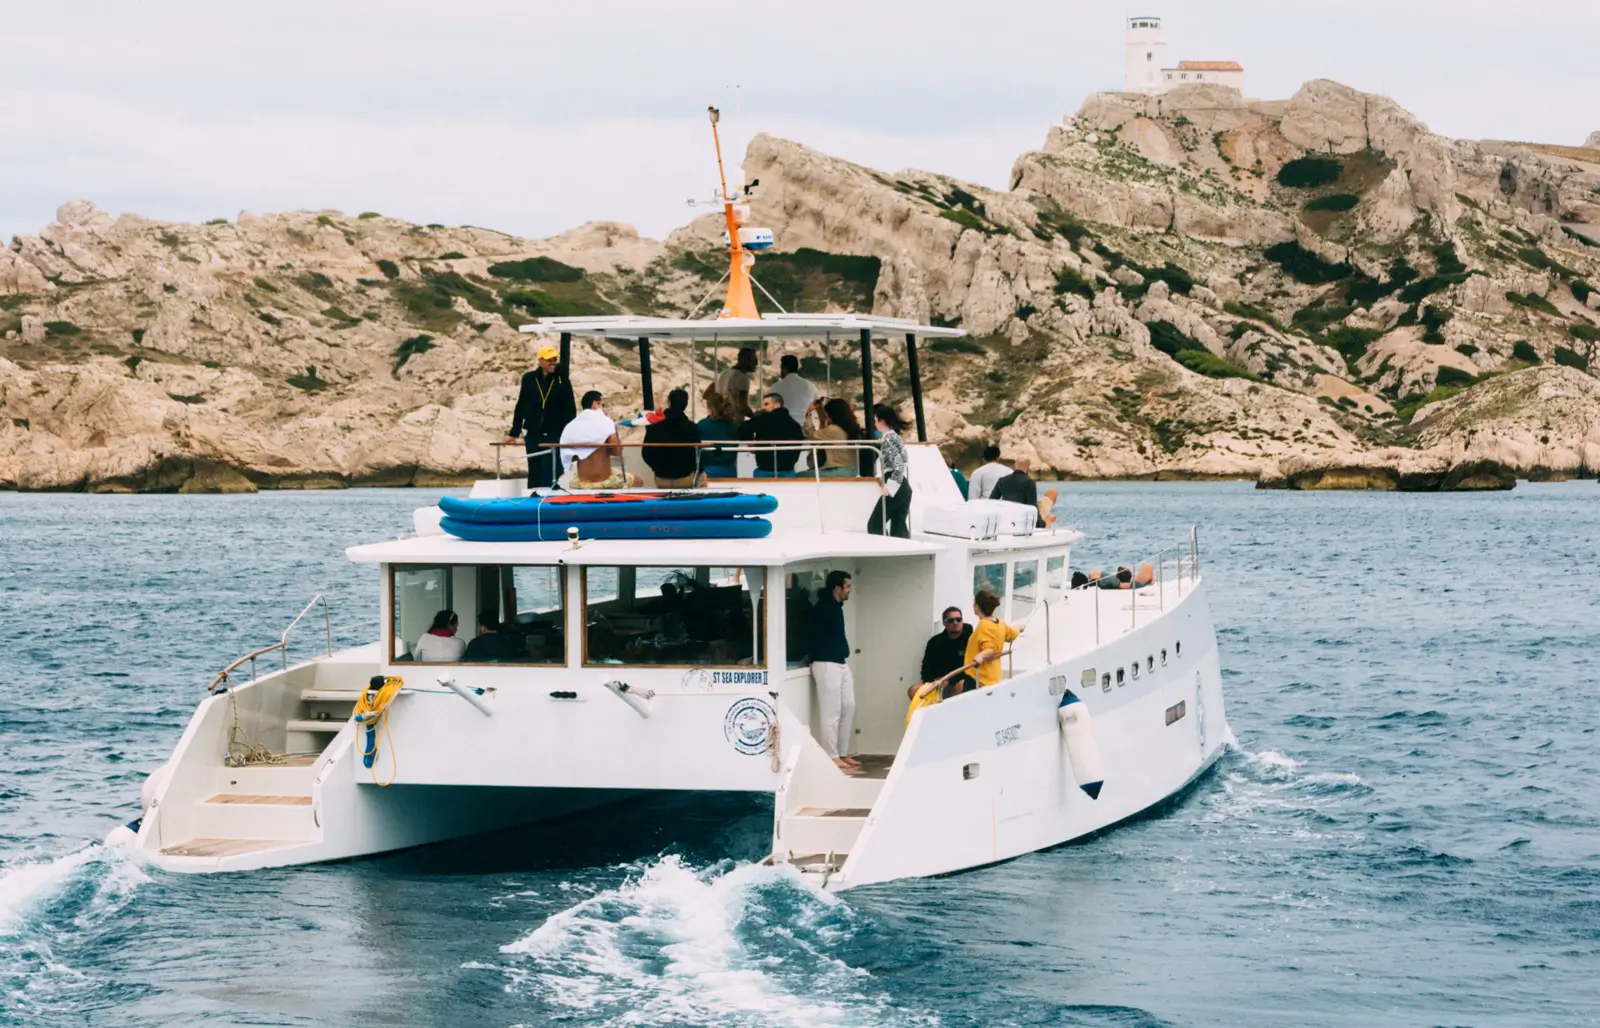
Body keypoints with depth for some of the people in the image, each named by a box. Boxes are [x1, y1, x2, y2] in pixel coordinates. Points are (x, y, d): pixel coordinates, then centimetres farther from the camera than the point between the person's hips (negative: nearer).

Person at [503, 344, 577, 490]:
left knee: (549, 474, -8)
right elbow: (520, 407, 11)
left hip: (554, 435, -2)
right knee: (534, 473, 7)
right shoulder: (529, 379, 5)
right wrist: (513, 433, 12)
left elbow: (570, 409, 1)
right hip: (533, 434, 2)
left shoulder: (562, 380, 0)